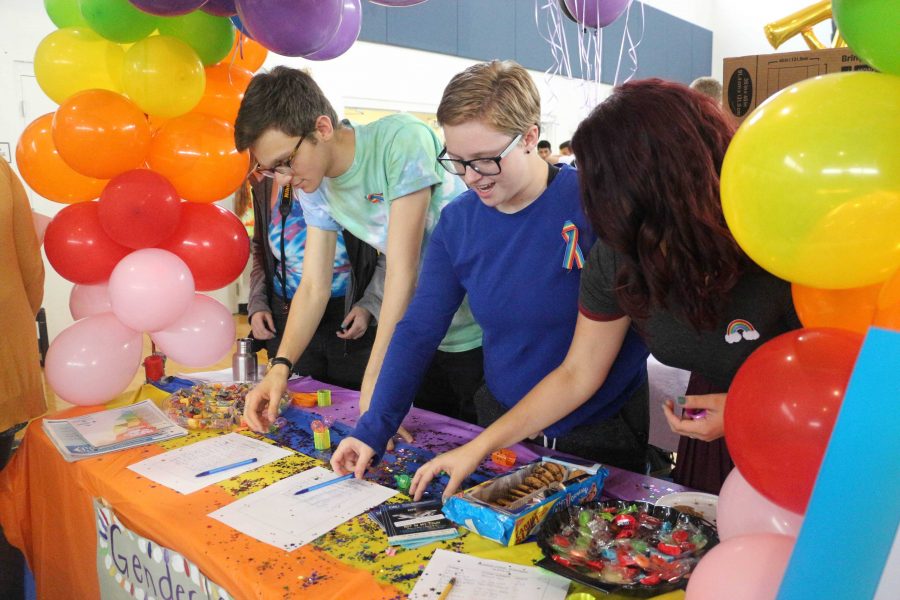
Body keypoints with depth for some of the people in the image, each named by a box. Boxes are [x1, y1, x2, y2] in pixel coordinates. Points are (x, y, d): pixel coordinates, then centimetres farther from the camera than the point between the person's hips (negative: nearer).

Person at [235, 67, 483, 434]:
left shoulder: (401, 141, -23)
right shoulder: (314, 187, -1)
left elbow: (402, 271, -25)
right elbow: (314, 287, -2)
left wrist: (375, 381, -24)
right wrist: (280, 367, -16)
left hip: (475, 337, -5)